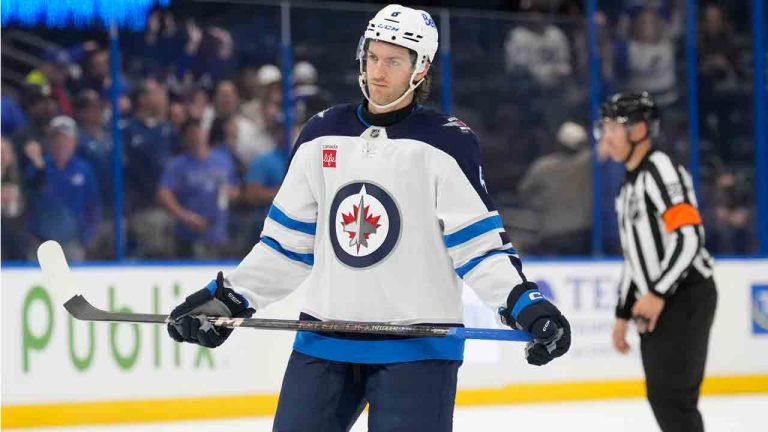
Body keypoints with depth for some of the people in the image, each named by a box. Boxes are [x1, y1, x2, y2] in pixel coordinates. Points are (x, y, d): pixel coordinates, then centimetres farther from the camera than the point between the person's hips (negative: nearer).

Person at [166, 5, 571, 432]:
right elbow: (289, 238, 15)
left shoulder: (447, 143, -4)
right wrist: (229, 297, 9)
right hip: (324, 339, 5)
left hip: (418, 347, -5)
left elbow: (477, 240, -8)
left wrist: (523, 301, -24)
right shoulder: (322, 135, 9)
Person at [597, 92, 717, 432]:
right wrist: (623, 313, 21)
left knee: (671, 395, -14)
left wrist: (657, 294, -24)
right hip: (656, 305, 10)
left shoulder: (661, 171, -12)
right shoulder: (630, 185, 19)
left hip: (685, 298, -10)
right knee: (662, 396, 10)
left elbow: (688, 237, -21)